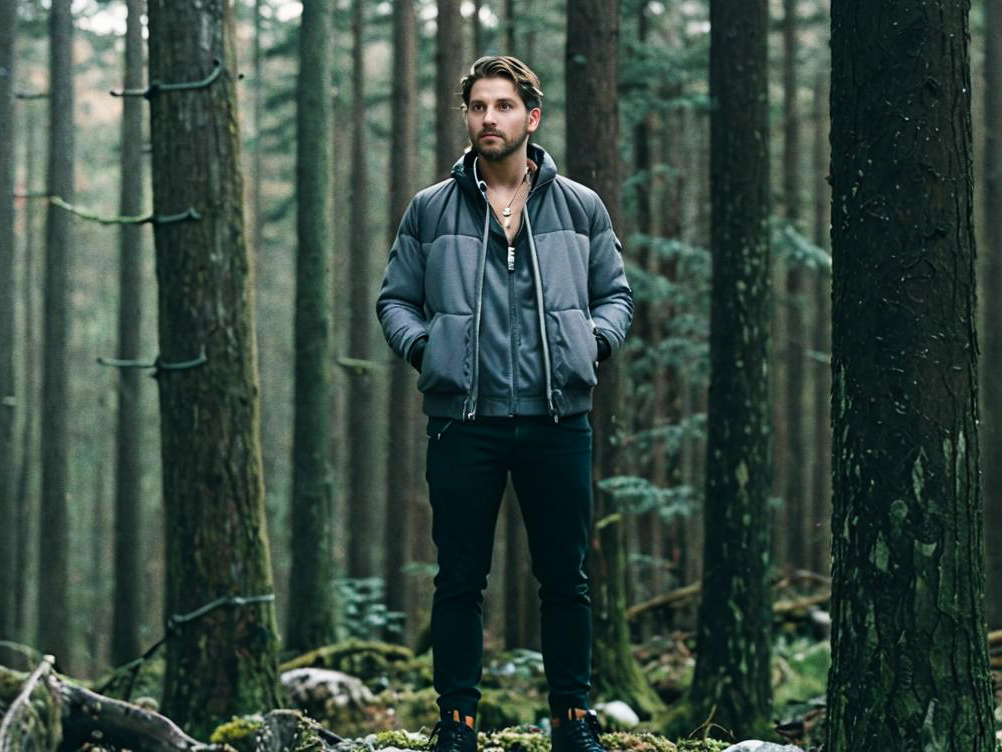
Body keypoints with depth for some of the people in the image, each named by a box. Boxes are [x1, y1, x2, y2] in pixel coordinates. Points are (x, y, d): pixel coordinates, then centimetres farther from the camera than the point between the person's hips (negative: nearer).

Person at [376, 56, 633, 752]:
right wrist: (422, 346, -5)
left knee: (566, 578, 6)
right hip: (463, 421, 0)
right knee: (460, 580, 3)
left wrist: (596, 341, -3)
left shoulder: (581, 207, 9)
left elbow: (616, 292, 16)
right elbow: (395, 298, 13)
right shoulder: (430, 211, 8)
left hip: (559, 420, 1)